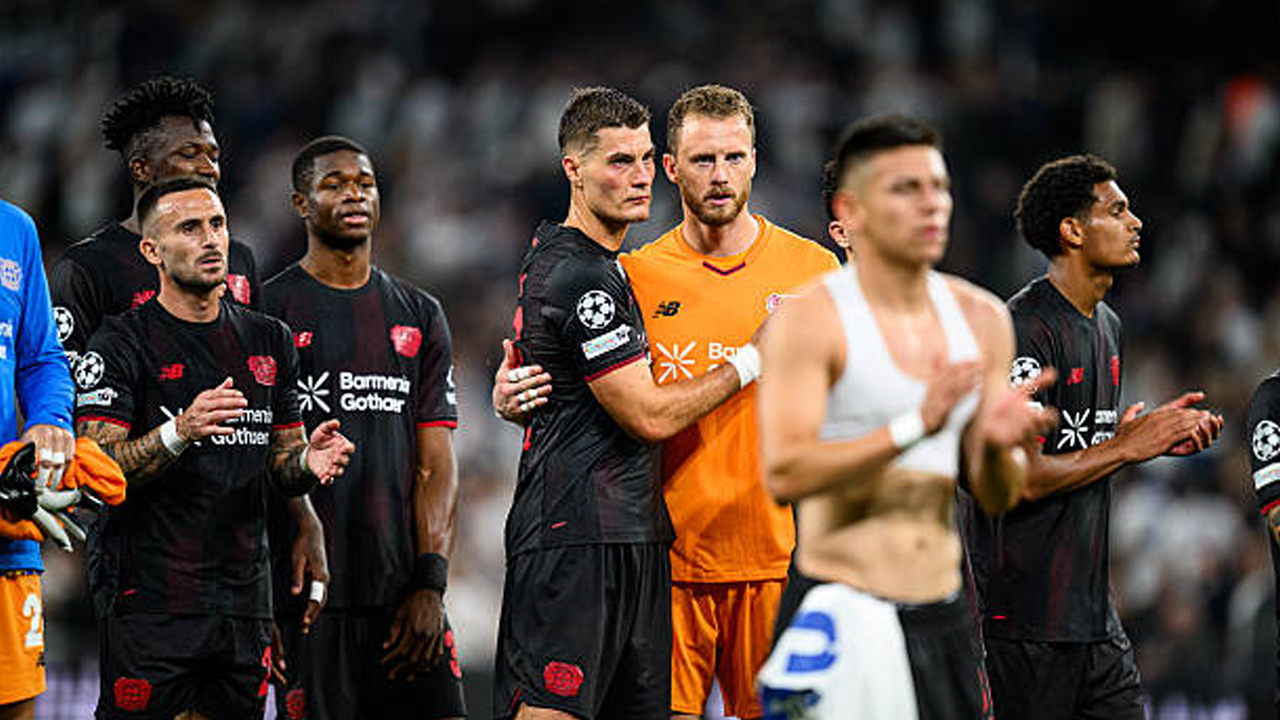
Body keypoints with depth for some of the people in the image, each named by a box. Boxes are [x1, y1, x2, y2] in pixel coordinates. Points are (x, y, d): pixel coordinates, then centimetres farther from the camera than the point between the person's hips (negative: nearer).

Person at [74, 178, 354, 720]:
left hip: (243, 594, 5)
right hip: (150, 605, -5)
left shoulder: (269, 341, 13)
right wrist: (178, 434, -29)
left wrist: (308, 462, -6)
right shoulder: (121, 344, -5)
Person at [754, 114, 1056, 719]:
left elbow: (997, 498, 13)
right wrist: (914, 426, -28)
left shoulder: (981, 318, 10)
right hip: (841, 612, -6)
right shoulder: (810, 318, -8)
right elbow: (782, 473, -21)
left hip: (943, 617, 6)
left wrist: (997, 446, -10)